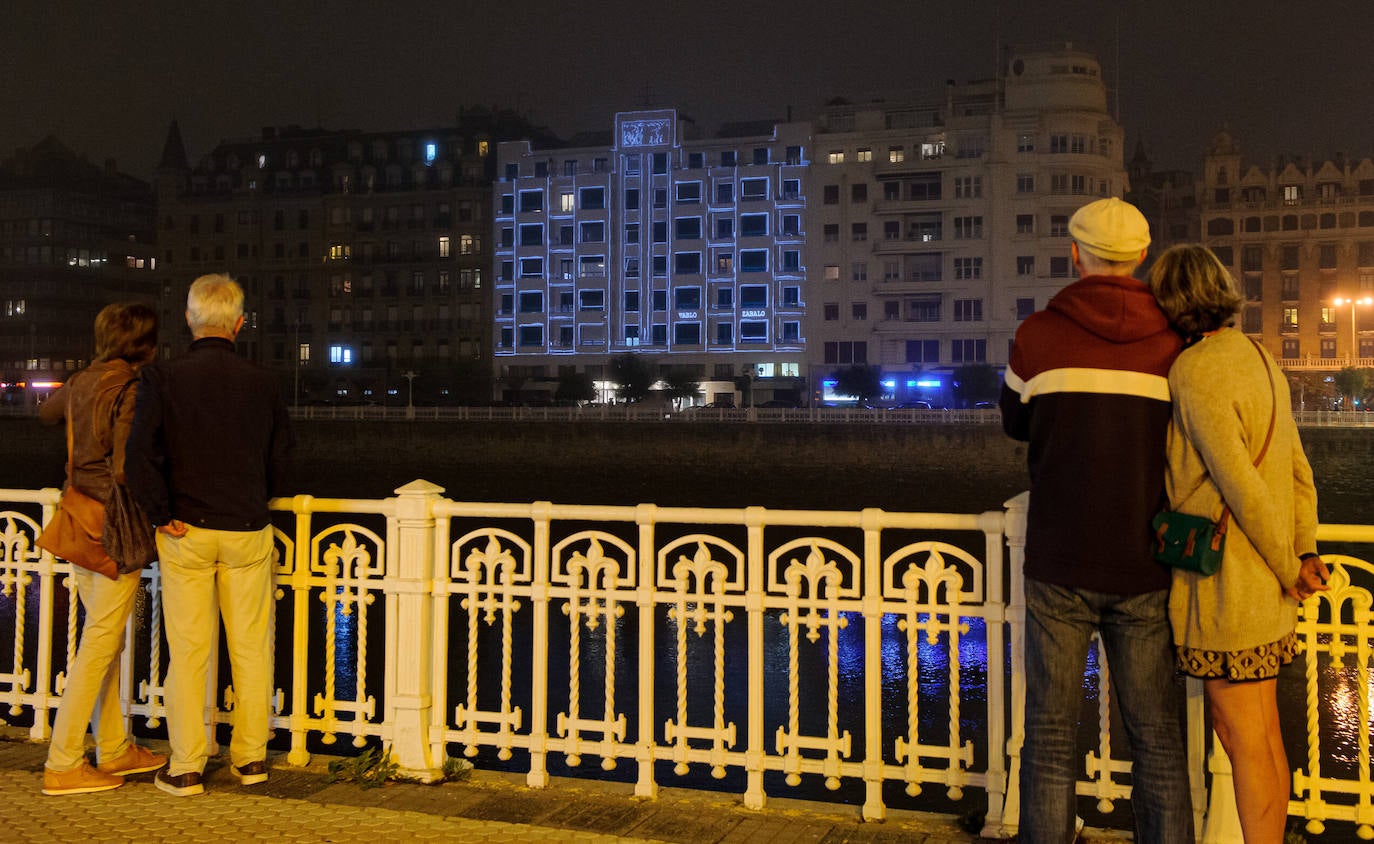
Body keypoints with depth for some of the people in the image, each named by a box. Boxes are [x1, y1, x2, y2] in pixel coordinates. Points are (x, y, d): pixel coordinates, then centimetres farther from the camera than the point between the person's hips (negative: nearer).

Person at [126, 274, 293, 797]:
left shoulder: (163, 378, -7)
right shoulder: (261, 385, -1)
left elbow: (141, 453, -16)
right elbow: (280, 456, 8)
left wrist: (162, 515, -6)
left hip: (186, 533, -1)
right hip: (247, 530, 1)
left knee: (188, 650, 6)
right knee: (251, 647, 10)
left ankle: (185, 768, 13)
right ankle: (251, 757, 19)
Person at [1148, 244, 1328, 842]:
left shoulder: (1195, 372, -17)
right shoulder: (1258, 360, 12)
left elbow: (1242, 488, -20)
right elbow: (1298, 473, 13)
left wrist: (1288, 571, -9)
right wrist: (1305, 554, 9)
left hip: (1225, 583, -9)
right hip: (1262, 587, 9)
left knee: (1243, 742, 0)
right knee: (1261, 735, 16)